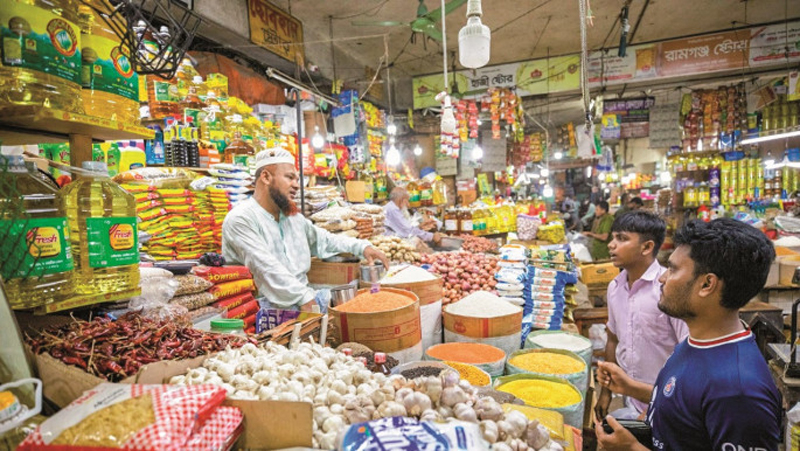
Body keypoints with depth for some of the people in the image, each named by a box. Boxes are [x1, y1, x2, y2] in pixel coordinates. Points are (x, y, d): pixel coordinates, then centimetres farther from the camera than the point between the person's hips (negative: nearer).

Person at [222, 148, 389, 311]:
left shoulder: (293, 216, 19)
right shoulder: (240, 219, -9)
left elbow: (323, 240, 26)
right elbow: (267, 268, -19)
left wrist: (363, 247, 12)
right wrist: (303, 298, -25)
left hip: (305, 298, 8)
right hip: (271, 308, -8)